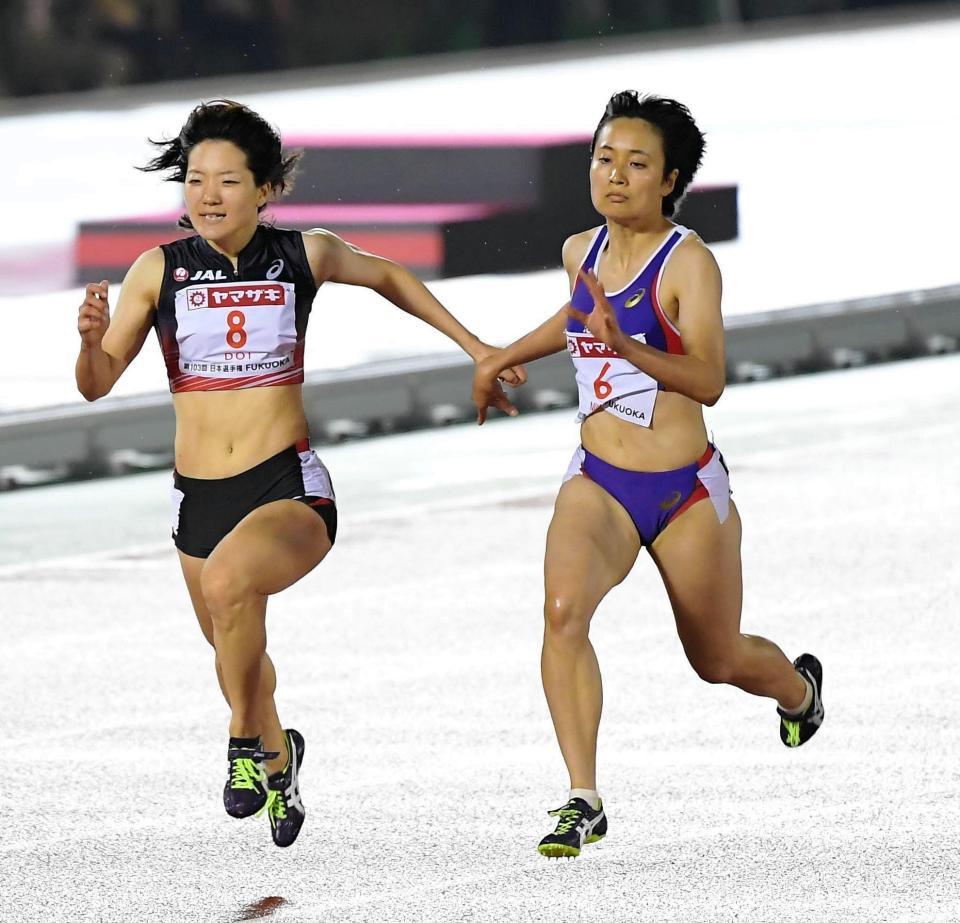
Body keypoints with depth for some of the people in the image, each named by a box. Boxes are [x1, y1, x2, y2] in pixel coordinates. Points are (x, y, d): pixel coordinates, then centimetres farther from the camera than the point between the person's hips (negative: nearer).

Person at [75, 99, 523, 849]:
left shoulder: (303, 256, -4)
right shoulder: (160, 270, -3)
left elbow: (387, 277, 17)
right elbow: (97, 386, -4)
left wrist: (473, 345, 20)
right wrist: (93, 339, -26)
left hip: (289, 489, -3)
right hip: (198, 498, 3)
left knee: (228, 580, -35)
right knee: (238, 652, 22)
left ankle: (248, 743, -16)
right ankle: (278, 755, 55)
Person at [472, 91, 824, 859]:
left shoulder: (689, 262, -16)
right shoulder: (581, 252, 3)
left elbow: (709, 382, -27)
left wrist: (625, 344, -41)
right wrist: (502, 359, 34)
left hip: (688, 493, -4)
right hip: (598, 483, 4)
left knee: (717, 660, 15)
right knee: (563, 609, -27)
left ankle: (799, 685, 53)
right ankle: (584, 802, -24)